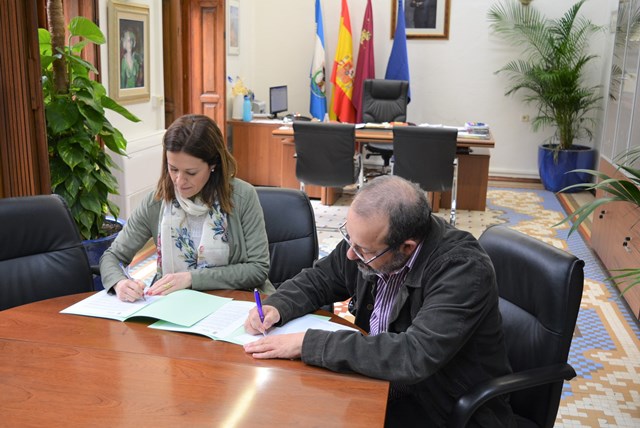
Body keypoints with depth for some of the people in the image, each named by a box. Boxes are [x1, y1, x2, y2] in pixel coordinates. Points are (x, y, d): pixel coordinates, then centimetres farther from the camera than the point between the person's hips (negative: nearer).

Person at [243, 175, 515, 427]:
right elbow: (317, 280, 8)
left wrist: (307, 343, -33)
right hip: (387, 383, 6)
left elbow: (414, 356, -37)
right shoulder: (368, 240, -9)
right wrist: (277, 307, -13)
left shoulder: (465, 269, -28)